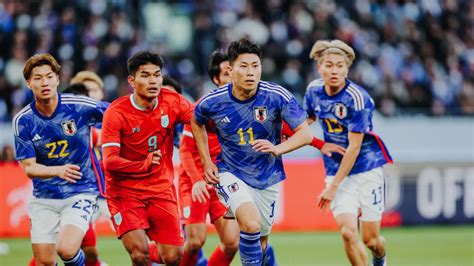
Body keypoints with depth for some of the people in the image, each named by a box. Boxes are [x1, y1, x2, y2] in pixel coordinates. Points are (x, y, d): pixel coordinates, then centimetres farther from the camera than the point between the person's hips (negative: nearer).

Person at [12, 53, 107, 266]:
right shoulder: (23, 121, -7)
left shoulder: (79, 107, -12)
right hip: (43, 198, 3)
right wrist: (58, 171, -27)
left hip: (80, 194, -3)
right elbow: (28, 167, -8)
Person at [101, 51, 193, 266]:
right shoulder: (116, 112, -15)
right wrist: (144, 165, -36)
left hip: (161, 189, 3)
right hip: (125, 189, -3)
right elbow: (109, 161, -20)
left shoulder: (171, 102, -5)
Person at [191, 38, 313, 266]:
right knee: (251, 224, -30)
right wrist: (206, 162, 3)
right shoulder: (212, 102, -15)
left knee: (259, 243, 15)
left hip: (267, 179, 2)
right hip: (231, 174, -2)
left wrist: (277, 149, -31)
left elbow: (305, 133, -13)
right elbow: (196, 122, 9)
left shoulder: (277, 96, -17)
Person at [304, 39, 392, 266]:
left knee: (371, 239, 4)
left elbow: (354, 147, -19)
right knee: (347, 231, -17)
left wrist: (333, 186, -17)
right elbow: (307, 119, 20)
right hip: (336, 170, 3)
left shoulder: (357, 98, -20)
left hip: (367, 168, -3)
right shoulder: (314, 90, -3)